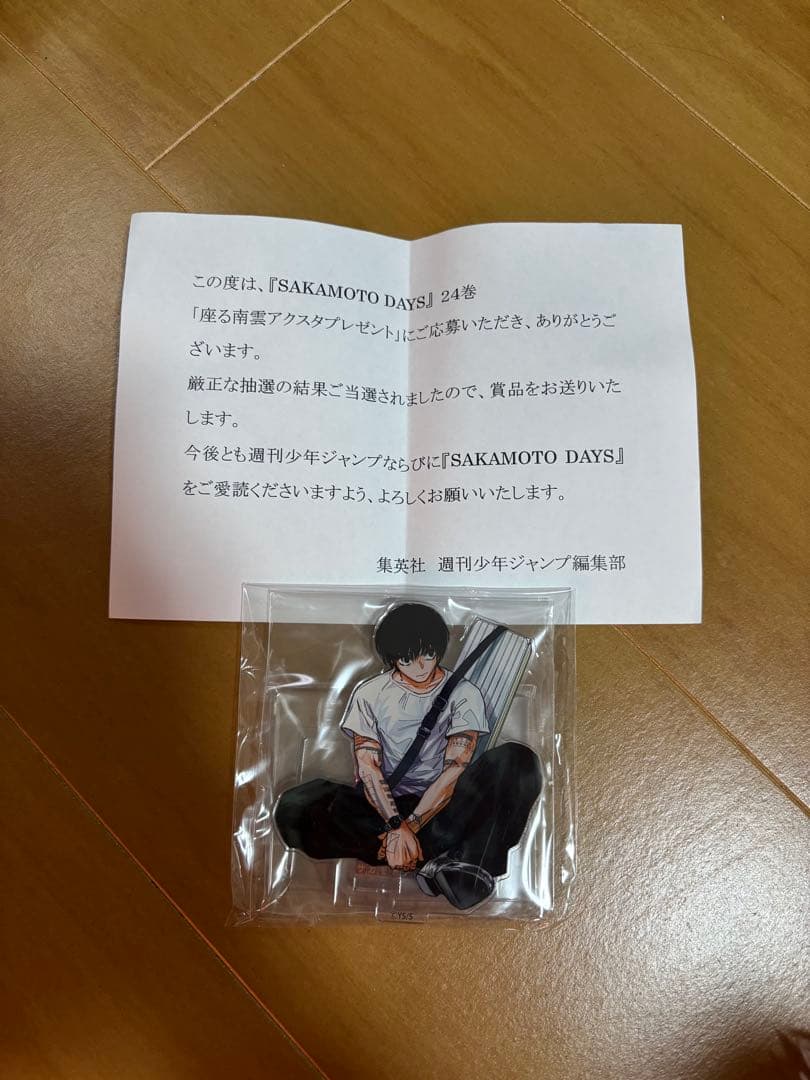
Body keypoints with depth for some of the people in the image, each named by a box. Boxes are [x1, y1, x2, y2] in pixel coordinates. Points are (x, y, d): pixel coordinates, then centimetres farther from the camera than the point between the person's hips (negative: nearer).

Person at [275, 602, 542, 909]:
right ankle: (439, 854, -27)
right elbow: (368, 768, -5)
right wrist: (395, 825, -22)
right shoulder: (369, 694, 4)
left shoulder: (463, 694, 2)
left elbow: (456, 768, -8)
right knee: (296, 807, -31)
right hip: (382, 805, 1)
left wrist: (408, 827, -18)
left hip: (442, 807, -1)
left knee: (518, 761, -25)